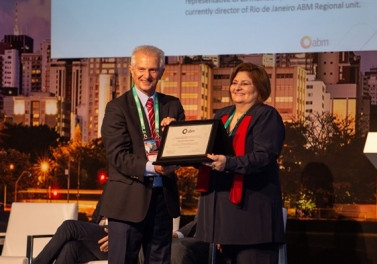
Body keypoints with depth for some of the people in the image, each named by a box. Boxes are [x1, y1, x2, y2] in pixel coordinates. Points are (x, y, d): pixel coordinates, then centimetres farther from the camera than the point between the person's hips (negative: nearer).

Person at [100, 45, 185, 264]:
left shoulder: (173, 106, 11)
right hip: (128, 200, -4)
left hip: (164, 197, 4)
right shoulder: (117, 108, -3)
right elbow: (117, 156, -12)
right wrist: (150, 167, -26)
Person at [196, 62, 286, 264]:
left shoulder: (266, 116, -5)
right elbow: (208, 150, 19)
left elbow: (264, 156, -18)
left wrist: (228, 163, -31)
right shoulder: (221, 115, 17)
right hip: (223, 201, 7)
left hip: (251, 203, -7)